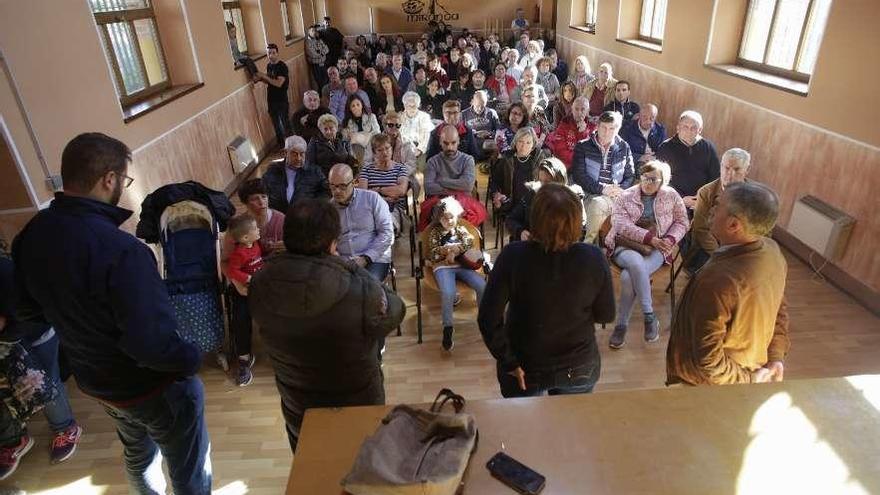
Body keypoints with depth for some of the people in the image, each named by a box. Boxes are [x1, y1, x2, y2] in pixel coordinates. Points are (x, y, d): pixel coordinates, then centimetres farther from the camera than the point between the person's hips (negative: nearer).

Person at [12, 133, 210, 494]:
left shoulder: (32, 234, -9)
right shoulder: (120, 250, -36)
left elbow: (26, 309, 6)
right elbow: (152, 346, -36)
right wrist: (191, 360, -18)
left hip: (91, 379, 8)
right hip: (152, 387, -8)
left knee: (137, 452, 34)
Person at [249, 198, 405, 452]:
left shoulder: (260, 285, -23)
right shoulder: (361, 292, -36)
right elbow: (394, 312, -15)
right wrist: (354, 269, -9)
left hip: (298, 410, 3)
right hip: (358, 408, -3)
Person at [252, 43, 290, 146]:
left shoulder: (282, 66, -14)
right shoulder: (269, 65, 9)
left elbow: (278, 83, -22)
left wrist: (264, 76, -18)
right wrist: (260, 79, 1)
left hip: (282, 101, -7)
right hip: (271, 100, 7)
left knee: (285, 123, -4)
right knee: (276, 124, 14)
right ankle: (281, 145, 26)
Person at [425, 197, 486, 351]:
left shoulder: (461, 229, 20)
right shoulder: (435, 232, 14)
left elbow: (470, 242, 0)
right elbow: (432, 253, 3)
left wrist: (453, 250, -12)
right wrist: (451, 249, -6)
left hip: (462, 264, 3)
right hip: (443, 266, -2)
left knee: (482, 286, -24)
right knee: (448, 293, -33)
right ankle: (448, 327, -15)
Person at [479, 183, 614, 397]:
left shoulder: (513, 256, -26)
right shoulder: (594, 259, -22)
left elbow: (488, 318, -23)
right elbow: (606, 315, -7)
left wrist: (509, 361, -12)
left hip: (525, 369, -1)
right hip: (579, 369, 1)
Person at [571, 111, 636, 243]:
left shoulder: (624, 148, 16)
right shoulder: (582, 147, 7)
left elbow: (630, 175, 16)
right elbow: (578, 175, -3)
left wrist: (621, 189, -7)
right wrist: (602, 188, -13)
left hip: (616, 196, 3)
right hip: (591, 195, -3)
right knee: (597, 204, -38)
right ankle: (590, 242, -18)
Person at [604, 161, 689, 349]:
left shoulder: (671, 196, 12)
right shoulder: (626, 196, 6)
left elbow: (681, 222, 14)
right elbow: (620, 224, -8)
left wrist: (670, 239, -8)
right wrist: (649, 237, -16)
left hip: (656, 250, 0)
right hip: (625, 246, 0)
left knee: (628, 277, -31)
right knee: (636, 262, -37)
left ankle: (621, 326, -17)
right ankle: (650, 316, -26)